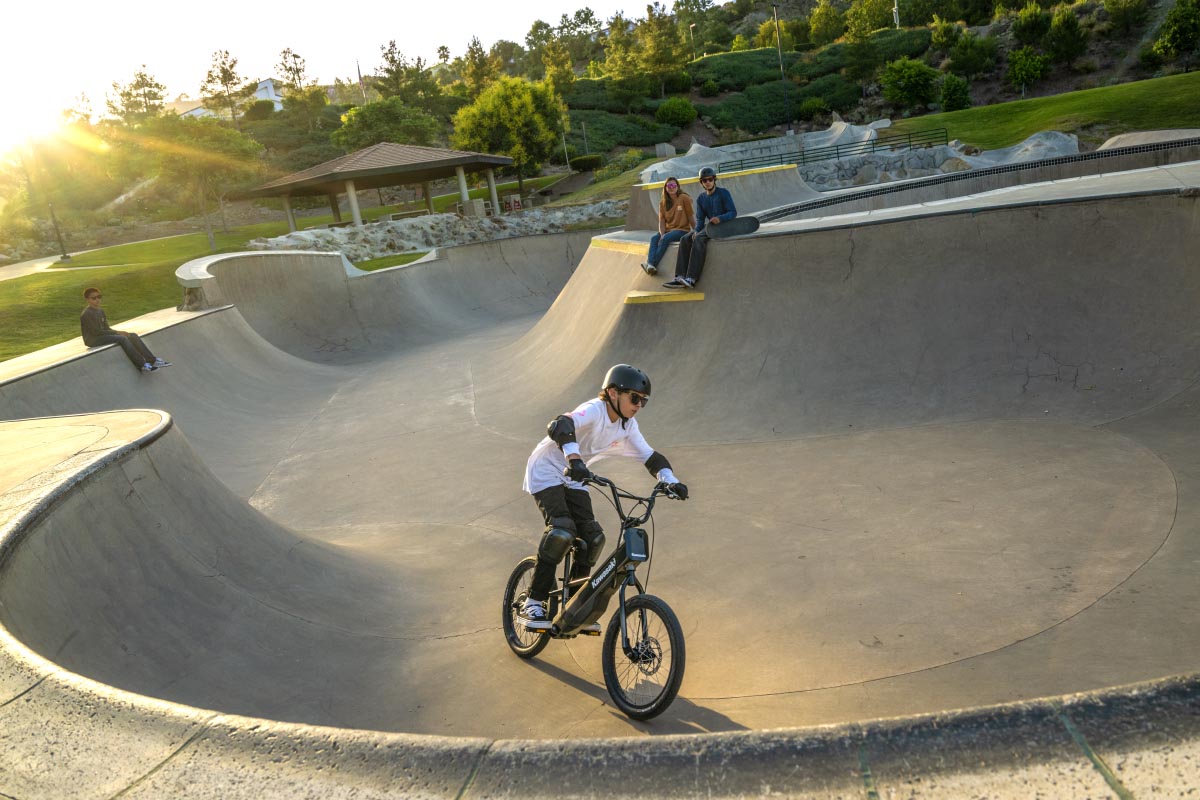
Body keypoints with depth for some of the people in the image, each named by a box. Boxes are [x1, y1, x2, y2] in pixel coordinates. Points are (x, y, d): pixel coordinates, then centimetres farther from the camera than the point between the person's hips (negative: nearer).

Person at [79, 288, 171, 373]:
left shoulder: (101, 311, 14)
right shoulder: (87, 314, -12)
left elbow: (106, 328, 13)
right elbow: (96, 332, -18)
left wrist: (118, 332, -7)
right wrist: (117, 333, -19)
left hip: (103, 335, 8)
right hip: (93, 340, -8)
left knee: (133, 336, -10)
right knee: (122, 339, -30)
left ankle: (153, 360, -21)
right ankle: (143, 365, -35)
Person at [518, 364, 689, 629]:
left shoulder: (627, 426, -3)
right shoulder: (594, 411, -27)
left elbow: (650, 456, 0)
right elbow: (559, 426, -45)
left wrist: (671, 481, -17)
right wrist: (574, 458, -62)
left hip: (574, 478, 7)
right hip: (546, 471, -7)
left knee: (592, 537, -5)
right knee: (562, 531, -25)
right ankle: (532, 605, -15)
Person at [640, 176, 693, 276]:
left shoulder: (684, 198, -7)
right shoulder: (663, 202, 8)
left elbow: (690, 216, -5)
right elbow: (661, 221, 2)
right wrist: (662, 234, -14)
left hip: (682, 230, -5)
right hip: (668, 230, 5)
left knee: (665, 239, -31)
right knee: (654, 238, -22)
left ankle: (653, 263, -31)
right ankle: (650, 264, -38)